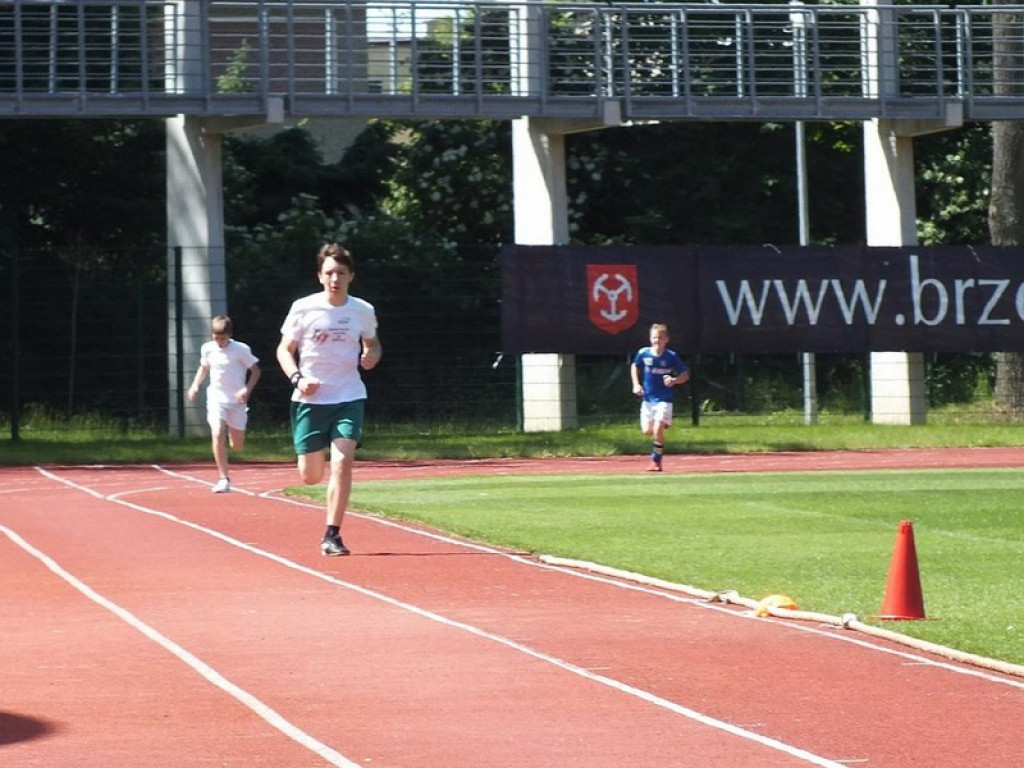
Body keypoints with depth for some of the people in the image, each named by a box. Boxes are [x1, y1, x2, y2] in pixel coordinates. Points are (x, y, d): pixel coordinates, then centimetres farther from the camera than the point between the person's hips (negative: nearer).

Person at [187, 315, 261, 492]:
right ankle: (224, 479, -18)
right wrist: (195, 385, 6)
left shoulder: (241, 350, -10)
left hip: (237, 400, -1)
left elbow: (255, 371, -2)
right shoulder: (207, 349, 1)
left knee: (237, 446, 5)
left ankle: (232, 430, 44)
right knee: (217, 434, -21)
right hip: (216, 398, 1)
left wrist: (247, 389, -18)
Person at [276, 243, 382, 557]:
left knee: (342, 463, -18)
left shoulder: (363, 311, 1)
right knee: (310, 476, 2)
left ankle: (332, 536, -11)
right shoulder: (303, 308, -4)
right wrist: (297, 378, -14)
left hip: (349, 397, 0)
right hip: (310, 399, 0)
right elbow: (284, 349, 3)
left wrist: (372, 356, -5)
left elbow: (373, 343, 19)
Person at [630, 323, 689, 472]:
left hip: (664, 400, -3)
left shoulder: (671, 357, -10)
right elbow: (635, 367, 17)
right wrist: (636, 384, 4)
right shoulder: (643, 353, -4)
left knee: (658, 430, -16)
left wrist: (675, 380, -22)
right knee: (647, 431, 0)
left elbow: (685, 375, -2)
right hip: (648, 399, 3)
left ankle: (656, 461, 0)